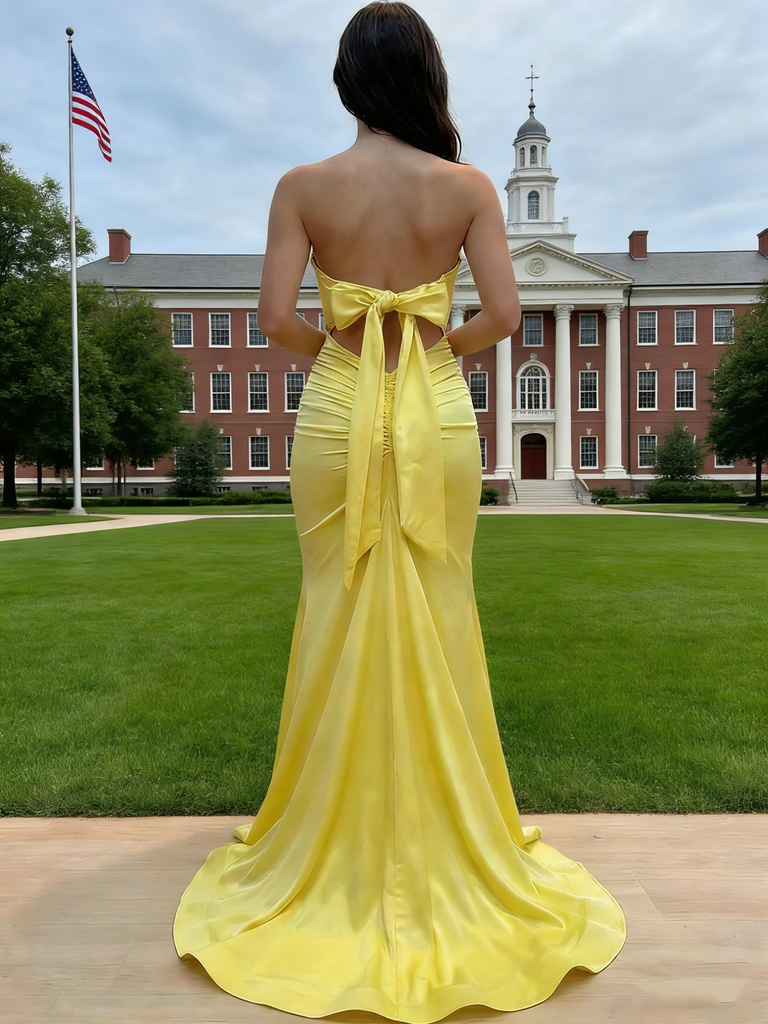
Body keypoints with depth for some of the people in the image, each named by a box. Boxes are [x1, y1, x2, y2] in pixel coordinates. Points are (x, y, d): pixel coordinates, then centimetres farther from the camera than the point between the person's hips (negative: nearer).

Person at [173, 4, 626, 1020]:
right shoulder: (469, 186, 1)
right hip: (439, 417, 0)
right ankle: (443, 834, 24)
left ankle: (340, 836, 24)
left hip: (338, 413, 0)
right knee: (438, 620, 10)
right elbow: (503, 316, -6)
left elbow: (277, 318, -7)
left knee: (340, 618, 10)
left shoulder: (303, 186, 0)